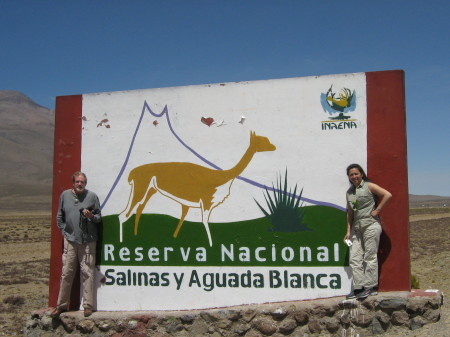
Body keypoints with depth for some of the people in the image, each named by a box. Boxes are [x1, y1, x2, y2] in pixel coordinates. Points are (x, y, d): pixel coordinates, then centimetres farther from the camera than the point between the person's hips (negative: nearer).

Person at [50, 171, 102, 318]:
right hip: (70, 240, 2)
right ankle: (61, 305, 16)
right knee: (66, 273, 6)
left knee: (87, 273, 0)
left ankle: (88, 306, 7)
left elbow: (99, 218, 5)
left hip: (88, 241, -2)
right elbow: (59, 217, 16)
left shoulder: (92, 196, 0)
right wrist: (64, 231, 7)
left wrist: (92, 216, -15)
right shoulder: (65, 195, 6)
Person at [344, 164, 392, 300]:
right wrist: (348, 231, 13)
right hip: (357, 227, 7)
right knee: (354, 258, 2)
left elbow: (387, 195, -10)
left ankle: (371, 286, 5)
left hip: (371, 224, -6)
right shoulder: (349, 192, 14)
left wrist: (377, 210, -11)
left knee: (370, 256, -3)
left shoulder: (369, 186, -3)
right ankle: (358, 287, 6)